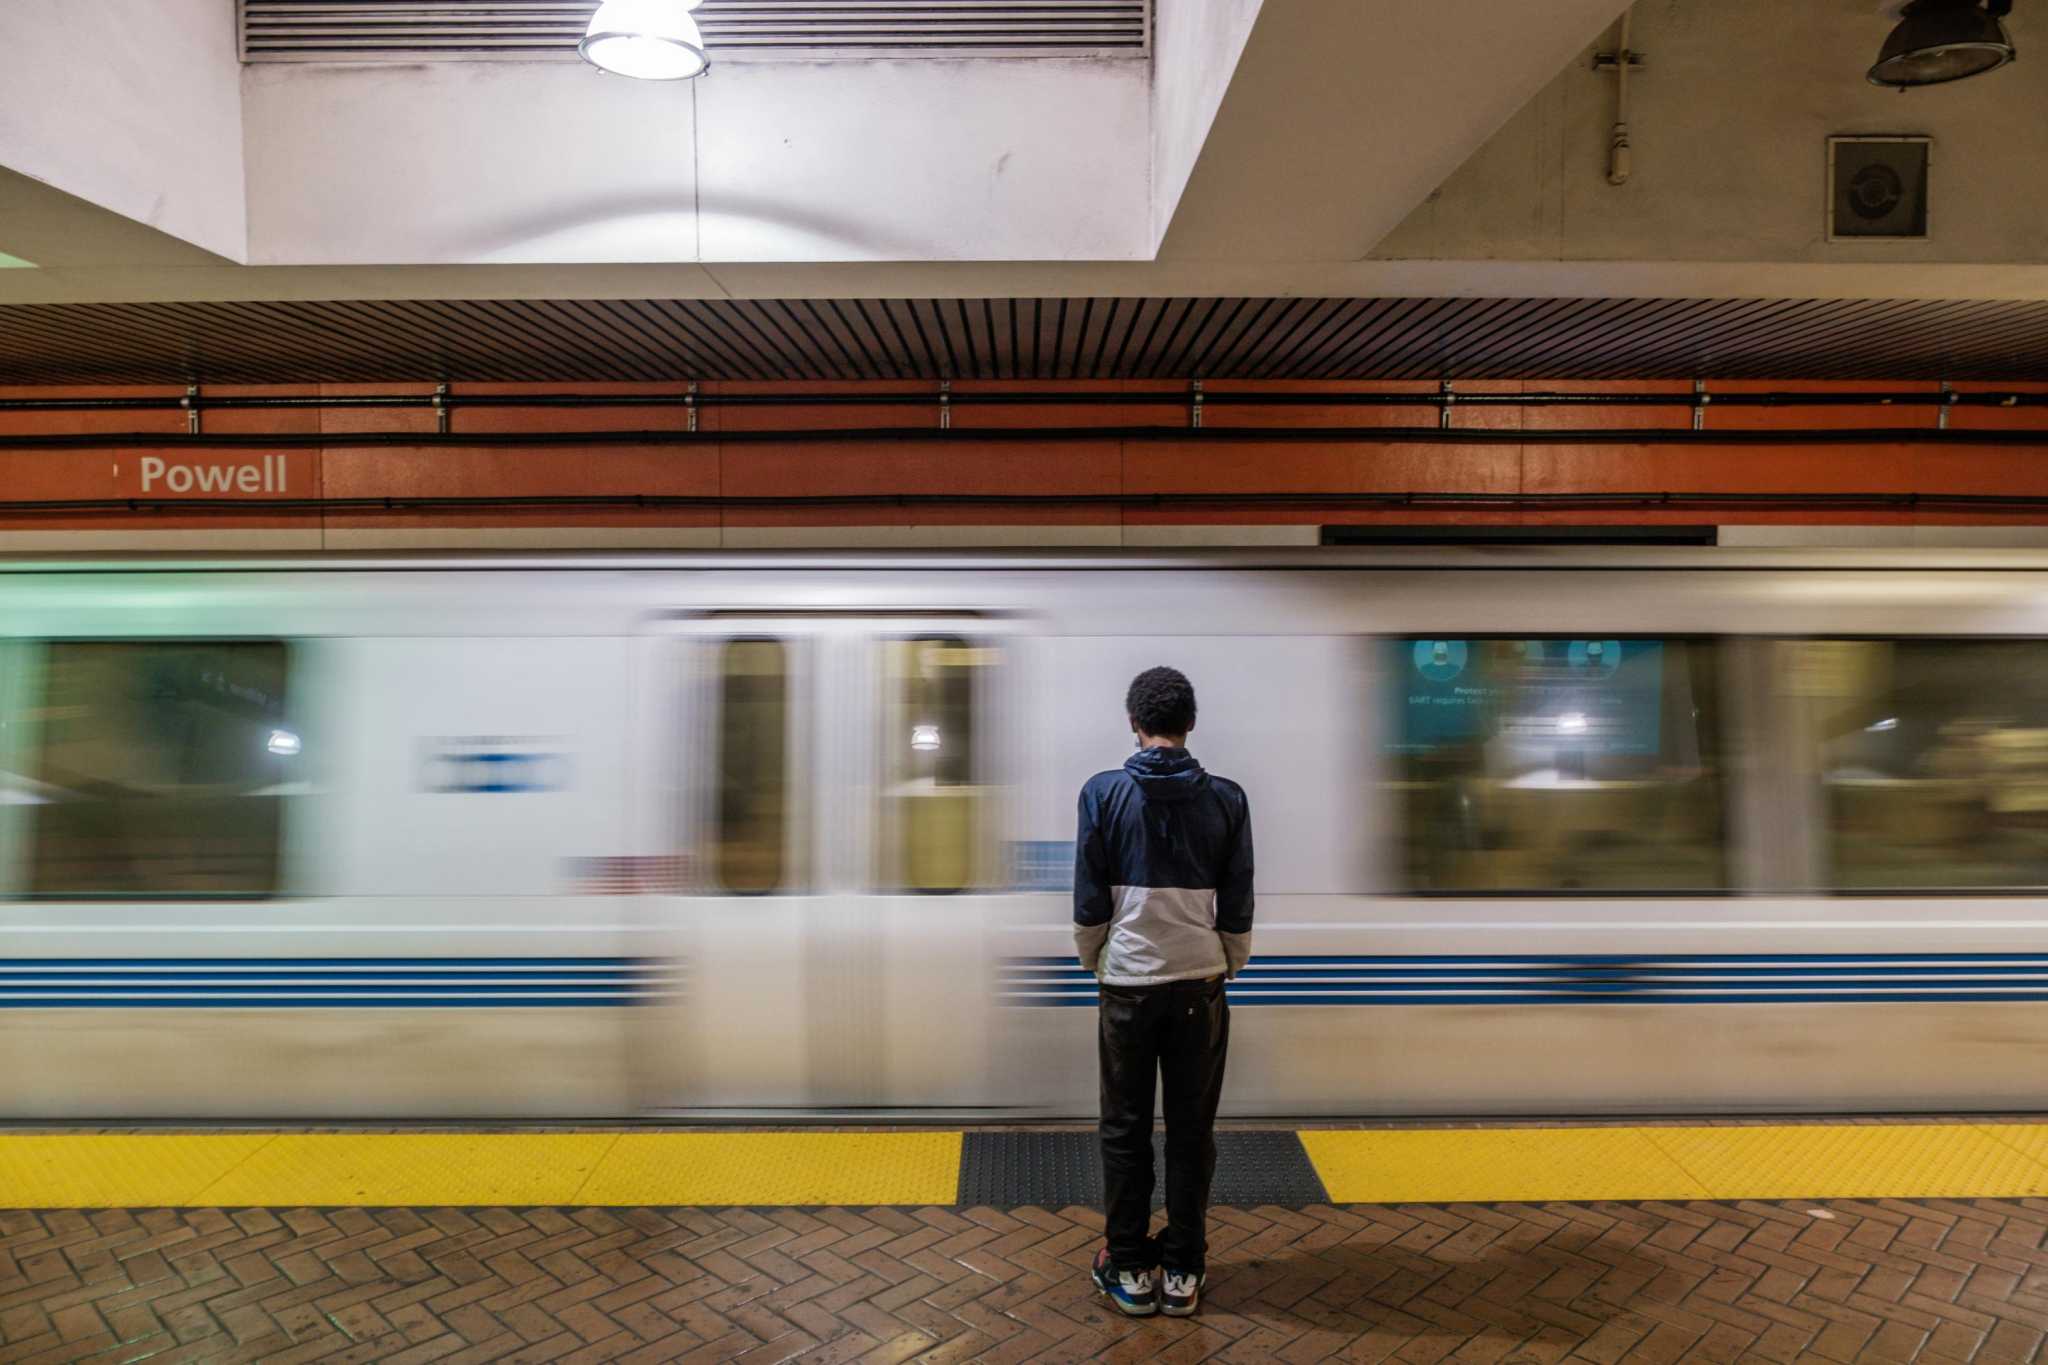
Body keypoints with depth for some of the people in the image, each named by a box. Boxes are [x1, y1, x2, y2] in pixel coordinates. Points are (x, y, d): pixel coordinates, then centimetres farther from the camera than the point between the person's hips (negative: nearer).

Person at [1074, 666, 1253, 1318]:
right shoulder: (1226, 798, -4)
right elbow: (1238, 905, 2)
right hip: (1200, 983, 1)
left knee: (1125, 1130, 11)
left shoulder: (1104, 793, -8)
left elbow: (1088, 902, -3)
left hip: (1128, 983, -1)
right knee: (1192, 1130, 12)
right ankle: (1183, 1272, 21)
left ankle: (1128, 1269, 20)